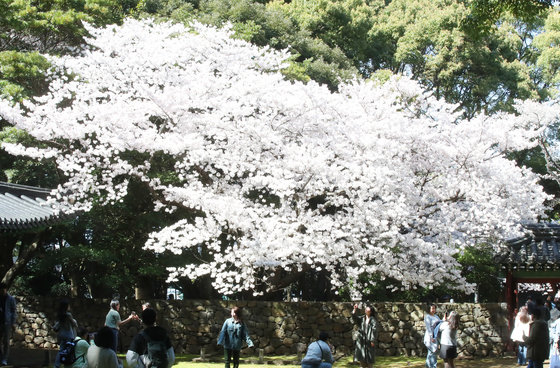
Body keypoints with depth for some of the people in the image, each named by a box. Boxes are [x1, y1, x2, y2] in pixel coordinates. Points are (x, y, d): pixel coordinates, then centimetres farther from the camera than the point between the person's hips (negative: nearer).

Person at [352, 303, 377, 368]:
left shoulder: (373, 320, -3)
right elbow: (354, 317, -8)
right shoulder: (361, 318, 8)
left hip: (369, 340, -4)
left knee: (369, 356, 1)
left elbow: (374, 331, -7)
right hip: (361, 340, 4)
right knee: (361, 355, 5)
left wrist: (373, 340, -13)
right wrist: (355, 309, -21)